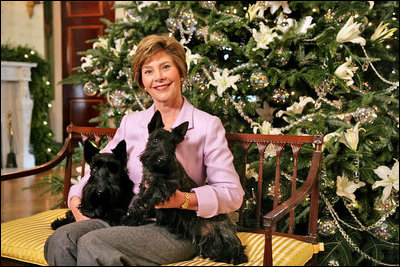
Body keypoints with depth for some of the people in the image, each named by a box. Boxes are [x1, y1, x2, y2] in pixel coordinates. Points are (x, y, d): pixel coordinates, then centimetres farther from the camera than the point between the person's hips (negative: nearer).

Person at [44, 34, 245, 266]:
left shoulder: (208, 125, -1)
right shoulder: (130, 123, 14)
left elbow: (232, 194, -5)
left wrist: (183, 200, -21)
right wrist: (76, 199, 1)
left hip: (175, 228, -4)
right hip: (127, 218, 5)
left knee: (92, 244, -27)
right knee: (60, 241, -21)